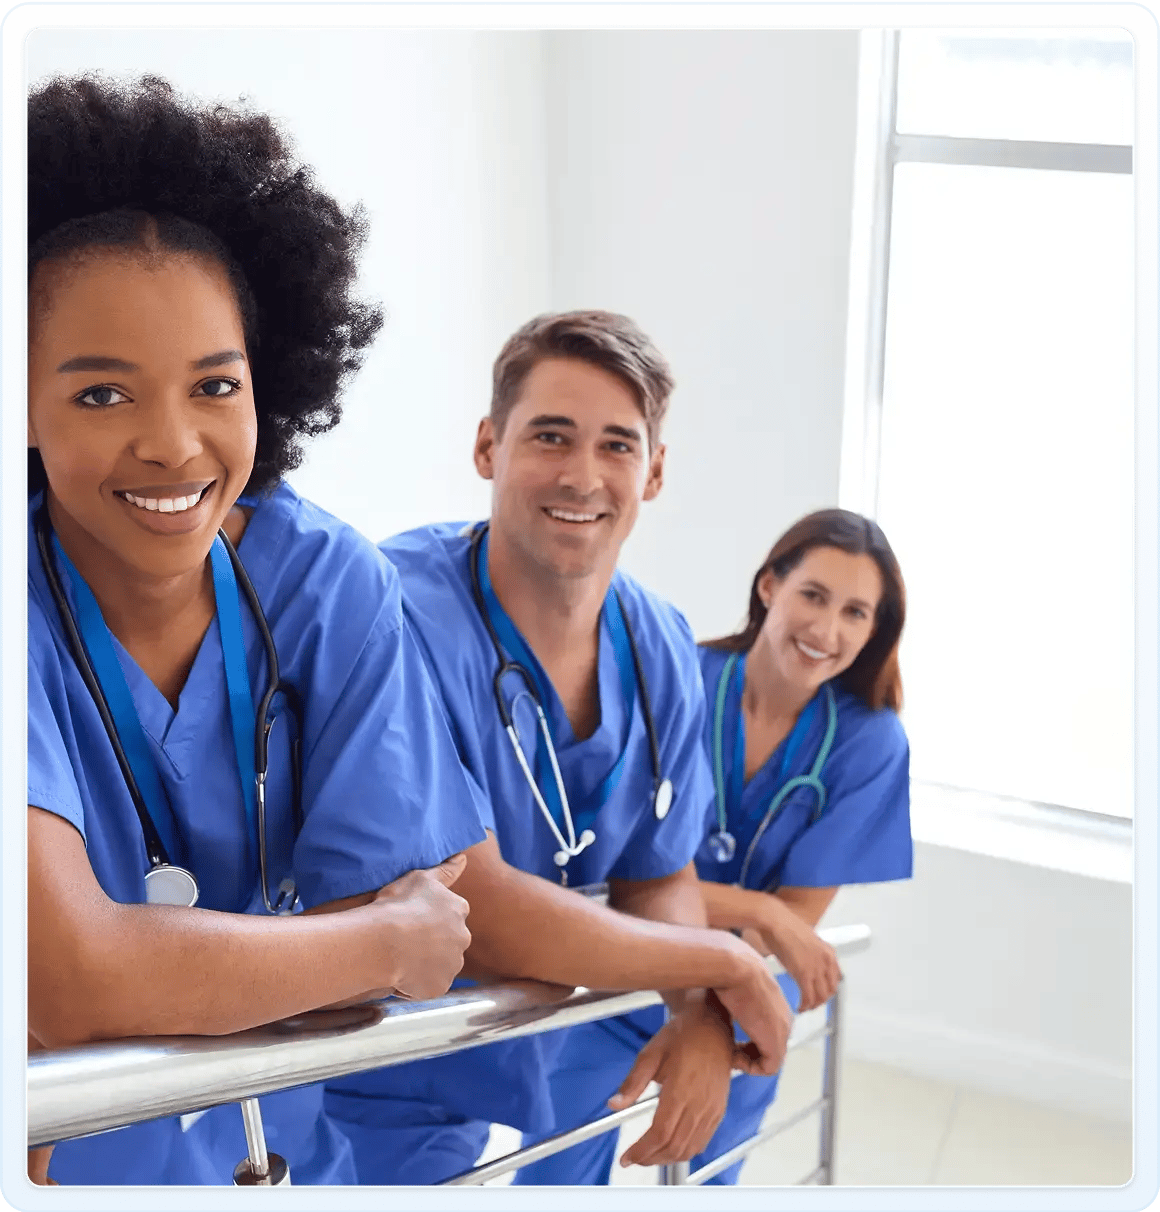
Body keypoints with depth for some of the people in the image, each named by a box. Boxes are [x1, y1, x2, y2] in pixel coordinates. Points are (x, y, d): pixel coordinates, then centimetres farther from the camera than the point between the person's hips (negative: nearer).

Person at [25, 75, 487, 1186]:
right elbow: (70, 978, -27)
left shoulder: (329, 584, -8)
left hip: (276, 1148, 4)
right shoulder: (26, 603, -17)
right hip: (67, 1168, -3)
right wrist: (397, 941, -17)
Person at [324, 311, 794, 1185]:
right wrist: (725, 963, -17)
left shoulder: (663, 653, -2)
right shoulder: (403, 614, -25)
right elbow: (475, 915, -29)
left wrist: (702, 1014, -15)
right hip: (377, 1106, -6)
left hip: (542, 1079, 6)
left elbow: (660, 879, 7)